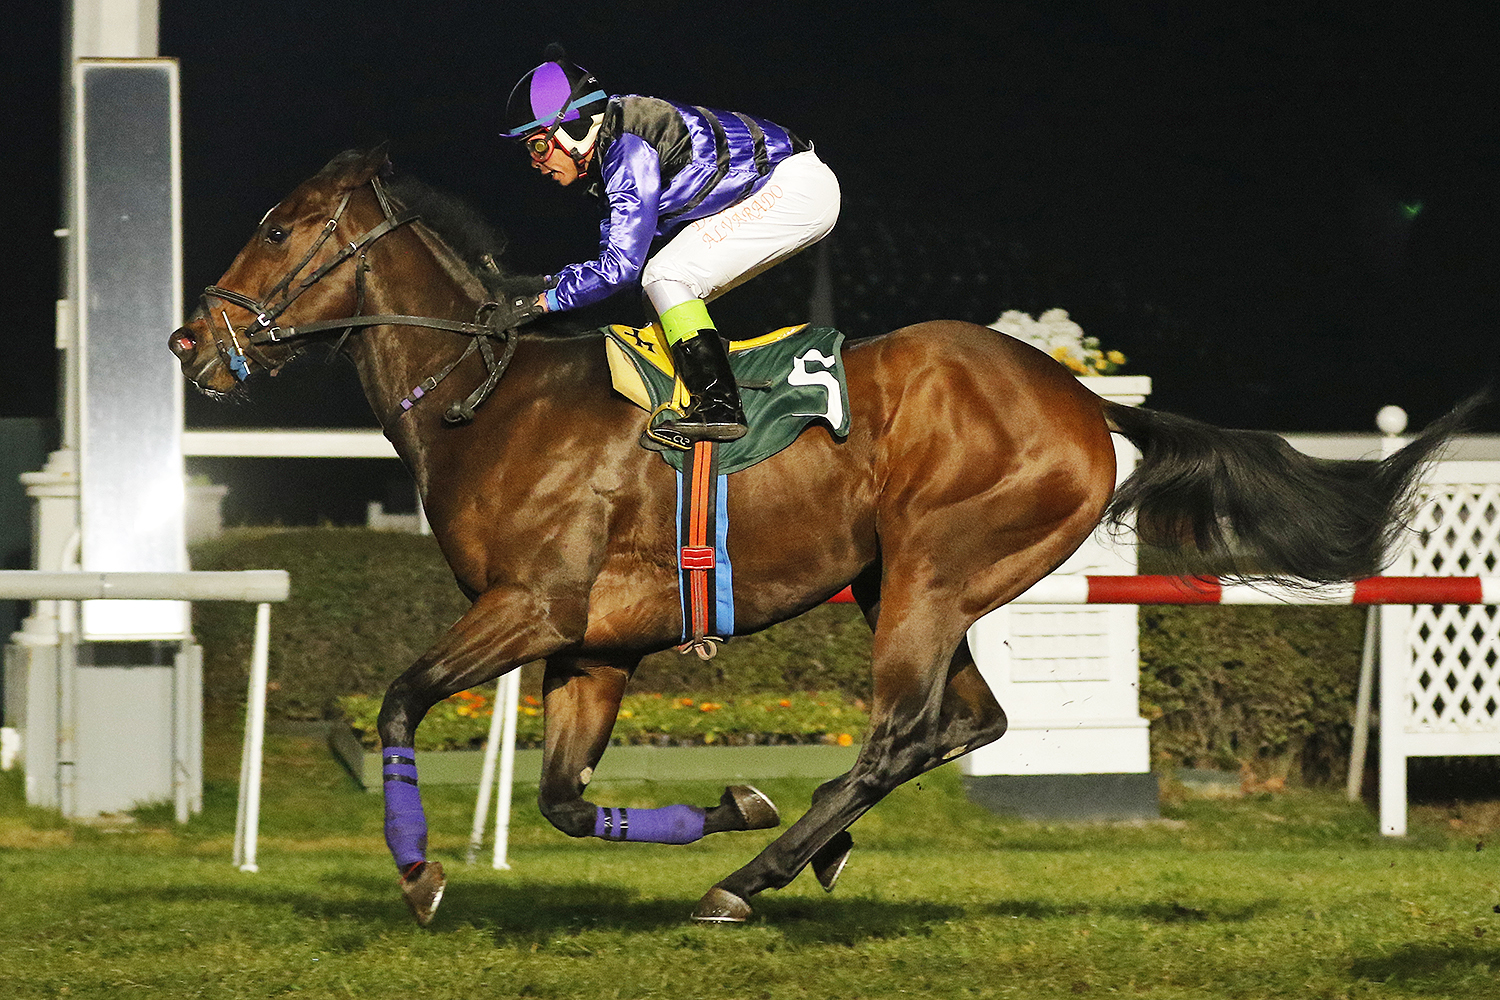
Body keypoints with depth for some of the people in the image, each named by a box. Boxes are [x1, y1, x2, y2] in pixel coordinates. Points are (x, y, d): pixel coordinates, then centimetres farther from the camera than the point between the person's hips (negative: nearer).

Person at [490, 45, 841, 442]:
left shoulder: (630, 150, -21)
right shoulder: (610, 150, 9)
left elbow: (622, 264, -24)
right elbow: (615, 257, 15)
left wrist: (544, 301, -17)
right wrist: (549, 283, 1)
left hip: (794, 186, -10)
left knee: (665, 277, -17)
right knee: (668, 288, 10)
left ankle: (719, 409, -21)